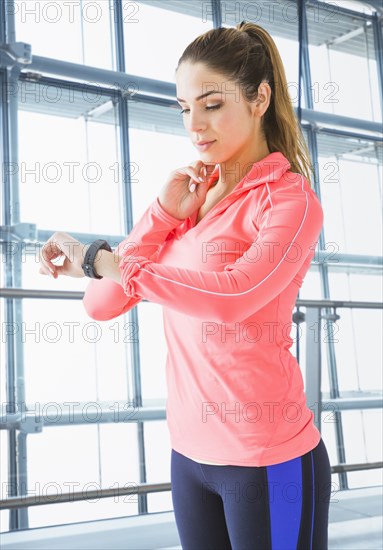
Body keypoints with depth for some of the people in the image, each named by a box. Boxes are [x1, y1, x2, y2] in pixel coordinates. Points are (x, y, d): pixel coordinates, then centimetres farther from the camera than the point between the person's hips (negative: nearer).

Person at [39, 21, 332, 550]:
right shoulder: (191, 195, 8)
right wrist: (164, 214, -8)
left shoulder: (290, 198, -8)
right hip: (189, 452, 6)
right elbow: (100, 305, 2)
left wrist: (101, 260, -20)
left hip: (267, 460, -5)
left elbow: (234, 296, -27)